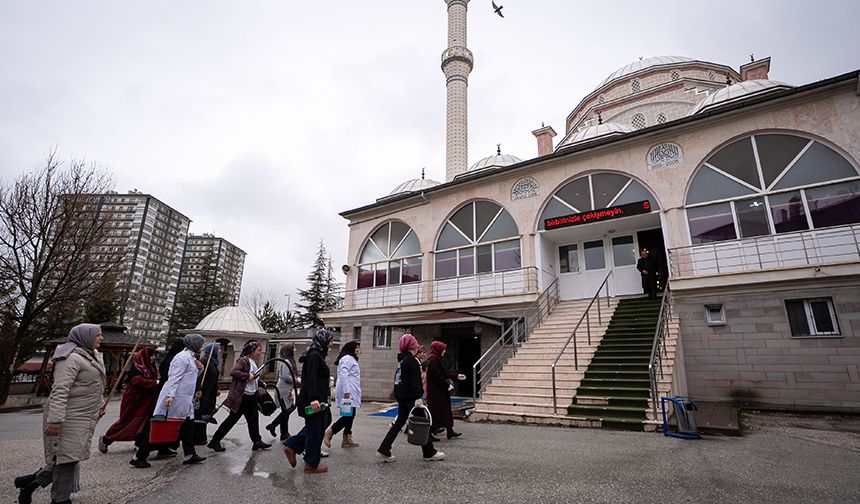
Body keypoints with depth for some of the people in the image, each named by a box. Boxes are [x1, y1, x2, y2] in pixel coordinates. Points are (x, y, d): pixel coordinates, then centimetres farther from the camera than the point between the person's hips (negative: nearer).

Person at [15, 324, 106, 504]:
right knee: (68, 456, -1)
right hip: (68, 417, -10)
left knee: (71, 457, 14)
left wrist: (100, 405, 25)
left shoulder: (91, 356, 14)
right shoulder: (71, 358, -18)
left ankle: (30, 482, 29)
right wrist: (56, 419, -28)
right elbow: (60, 390, -24)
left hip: (83, 417, 10)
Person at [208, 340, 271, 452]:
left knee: (253, 419, 15)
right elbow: (233, 372, -30)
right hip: (241, 396, -9)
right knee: (232, 419, 2)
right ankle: (215, 441, 17)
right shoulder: (243, 360, -16)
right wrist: (248, 376, -28)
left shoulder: (254, 362, 12)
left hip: (251, 396, 9)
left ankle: (257, 441, 26)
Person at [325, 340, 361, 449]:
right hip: (348, 392, -10)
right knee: (349, 415, -10)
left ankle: (346, 440, 15)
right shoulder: (347, 358, -11)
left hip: (351, 392, 10)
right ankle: (329, 433, -3)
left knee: (350, 416, 10)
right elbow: (344, 375, -21)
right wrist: (346, 392, -26)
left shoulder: (352, 359, 22)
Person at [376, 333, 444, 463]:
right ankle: (429, 453, 12)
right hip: (409, 397, -9)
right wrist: (418, 398, -21)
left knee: (399, 422, 13)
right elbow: (414, 381, -20)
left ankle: (384, 450, 11)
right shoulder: (411, 360, -15)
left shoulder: (401, 359, 13)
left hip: (400, 396, 9)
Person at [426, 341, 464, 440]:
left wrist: (456, 376, 19)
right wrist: (447, 385, -18)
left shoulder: (437, 359, 14)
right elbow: (437, 376, -22)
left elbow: (445, 372, 19)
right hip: (436, 390, -10)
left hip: (439, 390, 10)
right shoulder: (433, 360, -18)